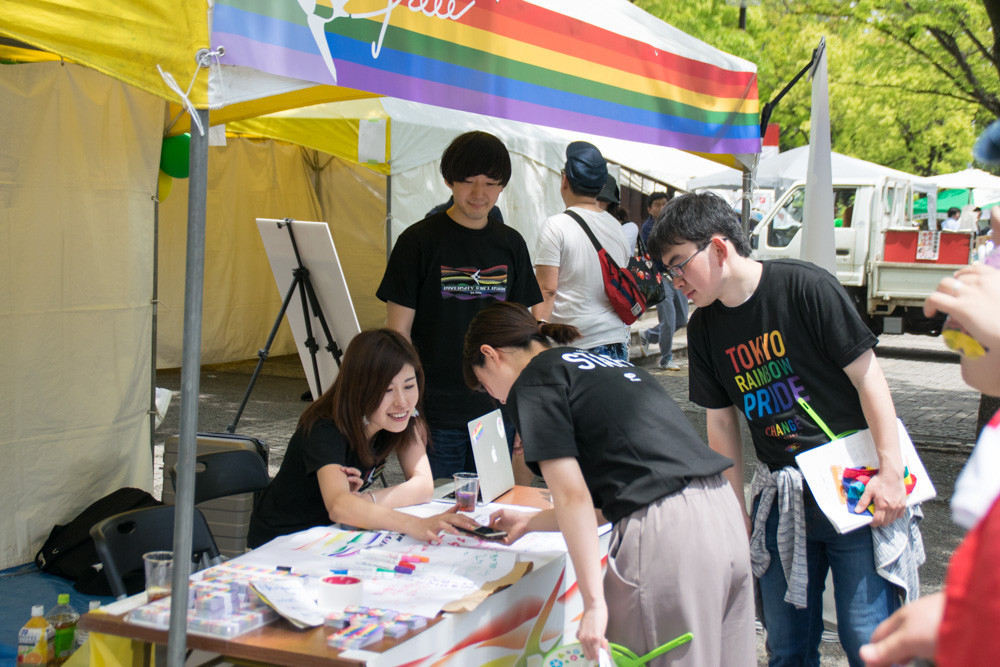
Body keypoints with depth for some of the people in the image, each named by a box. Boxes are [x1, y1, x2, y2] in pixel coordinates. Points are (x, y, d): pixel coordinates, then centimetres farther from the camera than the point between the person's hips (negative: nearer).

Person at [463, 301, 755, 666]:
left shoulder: (532, 382, 2)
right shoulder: (604, 366, 26)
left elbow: (572, 495, -9)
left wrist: (594, 602, -9)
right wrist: (532, 521, 40)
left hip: (665, 535, -9)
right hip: (724, 511, 9)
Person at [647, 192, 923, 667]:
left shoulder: (805, 286, -12)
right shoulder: (704, 329, 5)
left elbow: (867, 376, -11)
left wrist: (891, 471, -14)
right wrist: (734, 509, 11)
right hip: (779, 495, 5)